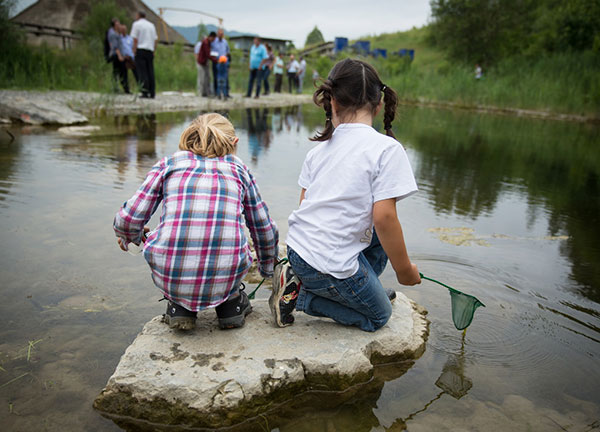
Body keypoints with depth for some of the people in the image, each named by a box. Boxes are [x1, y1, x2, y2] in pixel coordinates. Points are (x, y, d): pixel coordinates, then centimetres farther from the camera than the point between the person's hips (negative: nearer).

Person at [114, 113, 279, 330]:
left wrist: (128, 237, 31)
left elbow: (130, 219, 6)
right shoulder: (238, 168, 15)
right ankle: (231, 302, 25)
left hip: (170, 277, 0)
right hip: (226, 279, 1)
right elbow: (264, 228, 23)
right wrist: (268, 268, 42)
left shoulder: (169, 163, 11)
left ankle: (178, 306, 22)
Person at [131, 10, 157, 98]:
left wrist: (134, 51, -5)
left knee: (142, 72, -7)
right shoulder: (151, 25, 18)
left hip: (140, 49, -5)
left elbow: (135, 39, -6)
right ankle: (152, 93, 3)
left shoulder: (136, 24, 1)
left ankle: (145, 92, -15)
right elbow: (155, 39, 14)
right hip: (150, 51, 5)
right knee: (150, 72, 6)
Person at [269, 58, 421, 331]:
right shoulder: (387, 148, -12)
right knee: (378, 317, 18)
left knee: (380, 234, 23)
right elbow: (384, 217, -17)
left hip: (297, 248, 8)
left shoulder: (319, 149, 7)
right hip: (331, 264, -7)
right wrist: (404, 270, -4)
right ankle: (298, 294, 3)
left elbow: (305, 203, 12)